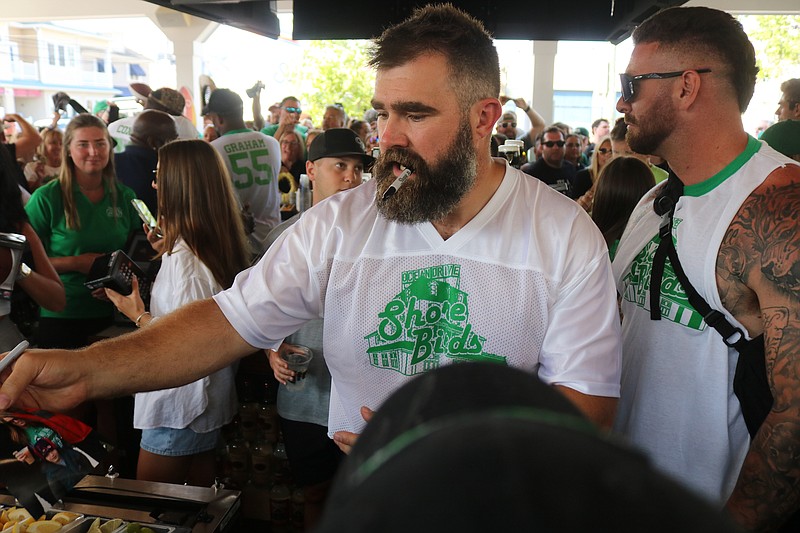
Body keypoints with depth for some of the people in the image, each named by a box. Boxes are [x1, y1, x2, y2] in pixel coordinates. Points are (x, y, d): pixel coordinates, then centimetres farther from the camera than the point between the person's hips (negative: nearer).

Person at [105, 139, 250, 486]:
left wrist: (138, 315, -13)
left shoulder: (183, 258, -26)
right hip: (213, 397, 9)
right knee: (198, 496, 23)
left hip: (179, 408, -9)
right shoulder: (224, 243, 0)